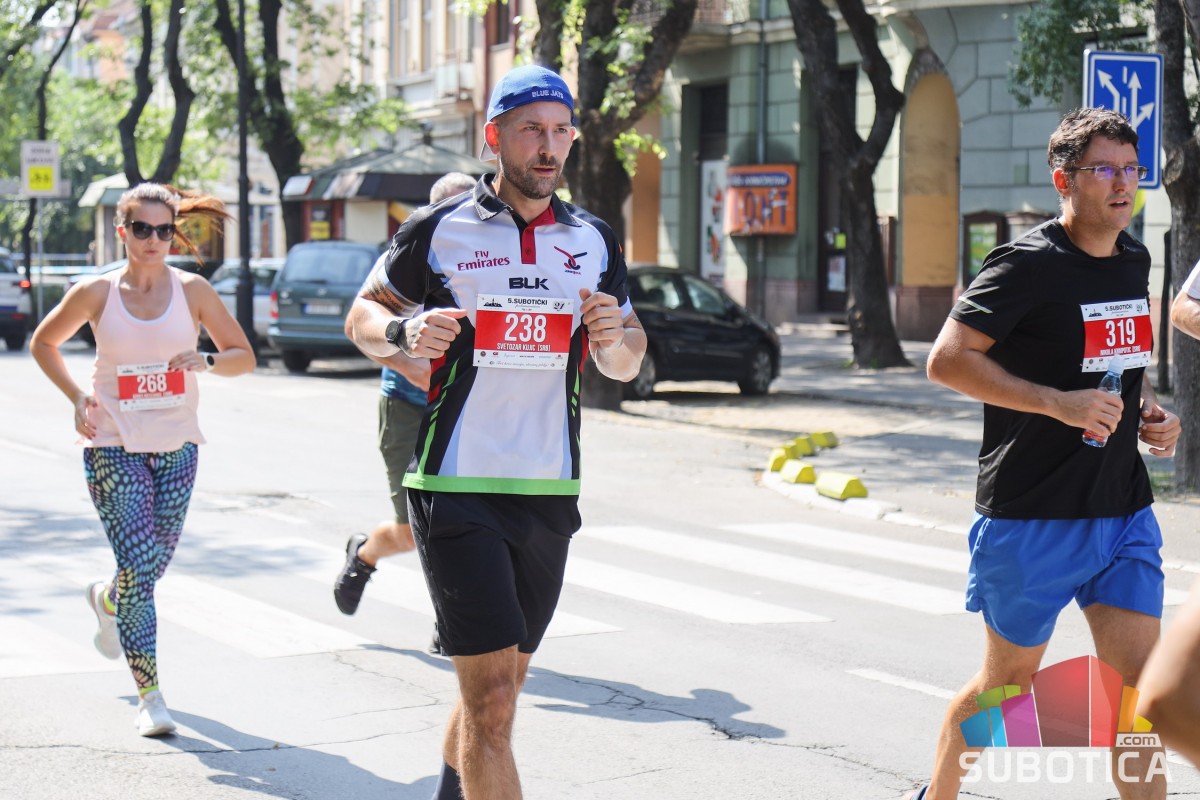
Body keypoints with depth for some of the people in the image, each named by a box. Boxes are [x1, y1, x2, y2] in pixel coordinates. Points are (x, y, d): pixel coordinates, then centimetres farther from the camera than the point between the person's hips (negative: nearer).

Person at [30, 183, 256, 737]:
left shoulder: (193, 291, -1)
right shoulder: (96, 293, -4)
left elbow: (244, 357, 5)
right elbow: (43, 343, 12)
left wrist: (206, 361, -17)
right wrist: (76, 398, -2)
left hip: (177, 447, 3)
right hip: (113, 447, -2)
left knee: (156, 565, 11)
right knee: (140, 567, -12)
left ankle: (106, 600, 48)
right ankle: (149, 696, -4)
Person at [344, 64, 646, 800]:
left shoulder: (595, 242, 11)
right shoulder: (438, 231, -1)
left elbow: (626, 365, 18)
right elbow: (363, 317, 9)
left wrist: (616, 336, -6)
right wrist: (405, 333, -14)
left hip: (549, 492, 5)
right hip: (457, 487, -5)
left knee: (498, 691, 14)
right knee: (491, 693, -13)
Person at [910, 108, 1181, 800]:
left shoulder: (1134, 261, 10)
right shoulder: (1029, 265, -13)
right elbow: (948, 360, -18)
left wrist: (1148, 410, 6)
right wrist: (1059, 403, -23)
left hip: (1124, 512, 6)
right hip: (1032, 515, -6)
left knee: (1142, 683, -3)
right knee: (1010, 679, 9)